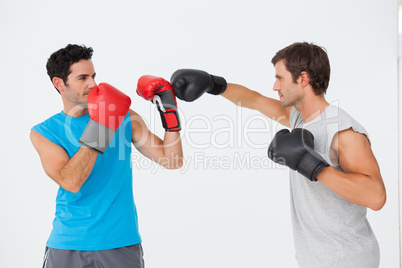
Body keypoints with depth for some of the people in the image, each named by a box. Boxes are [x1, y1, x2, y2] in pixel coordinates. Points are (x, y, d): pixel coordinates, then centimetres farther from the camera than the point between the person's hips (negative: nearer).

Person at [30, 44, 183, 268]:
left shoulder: (124, 117, 2)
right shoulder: (44, 133, -2)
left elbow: (173, 161, 0)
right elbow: (70, 182, -18)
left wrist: (169, 110, -10)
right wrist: (99, 126, -22)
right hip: (67, 245, -1)